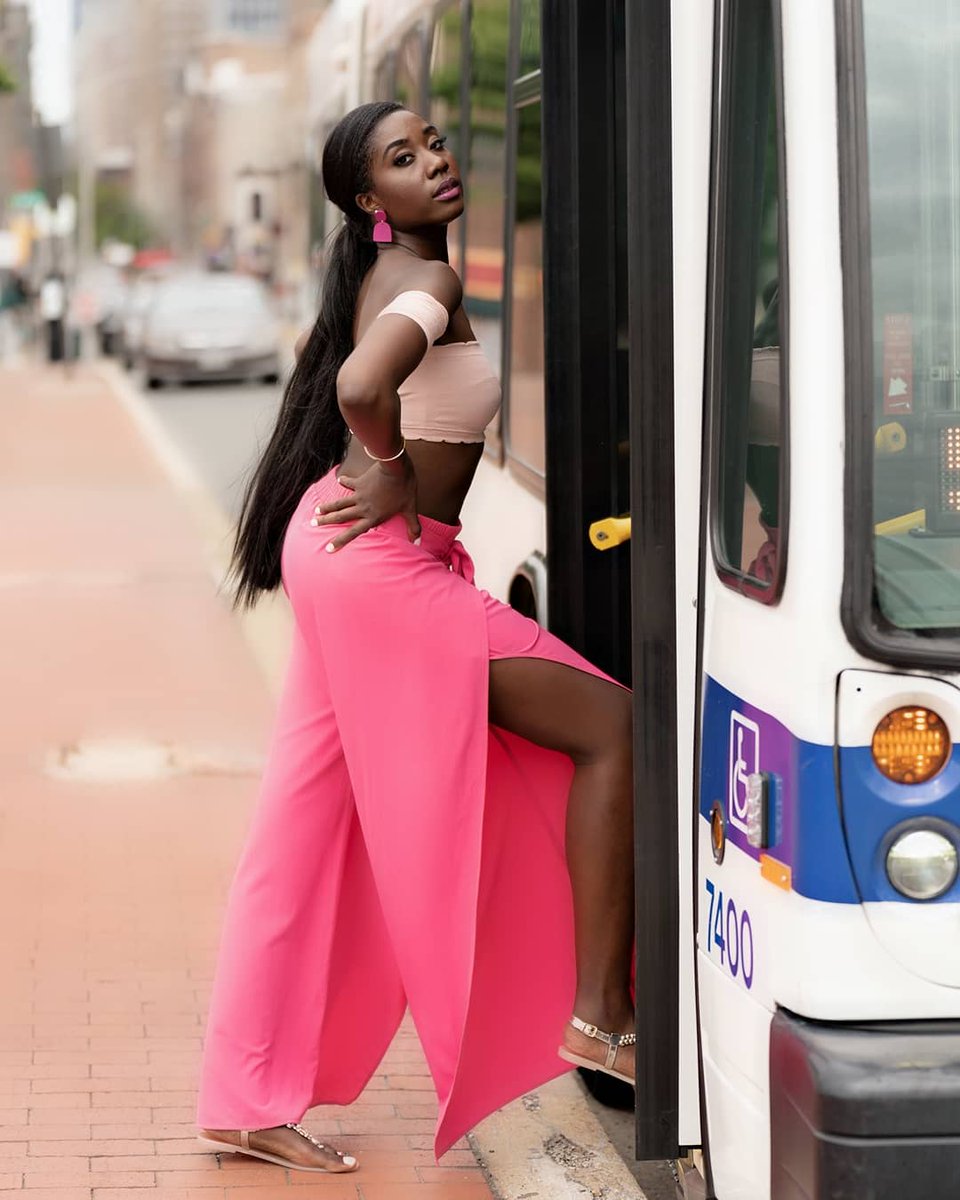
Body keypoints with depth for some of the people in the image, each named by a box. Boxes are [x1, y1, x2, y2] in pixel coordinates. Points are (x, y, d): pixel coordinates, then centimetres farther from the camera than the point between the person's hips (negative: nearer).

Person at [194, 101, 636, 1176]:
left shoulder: (382, 278, 15)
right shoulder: (430, 280, -14)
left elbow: (327, 361, 33)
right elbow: (362, 387, -33)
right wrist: (398, 477, -15)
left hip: (355, 556, 10)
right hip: (380, 562, -10)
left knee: (312, 838, 10)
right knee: (611, 726, -6)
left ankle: (249, 1101, 14)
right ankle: (600, 1015, -6)